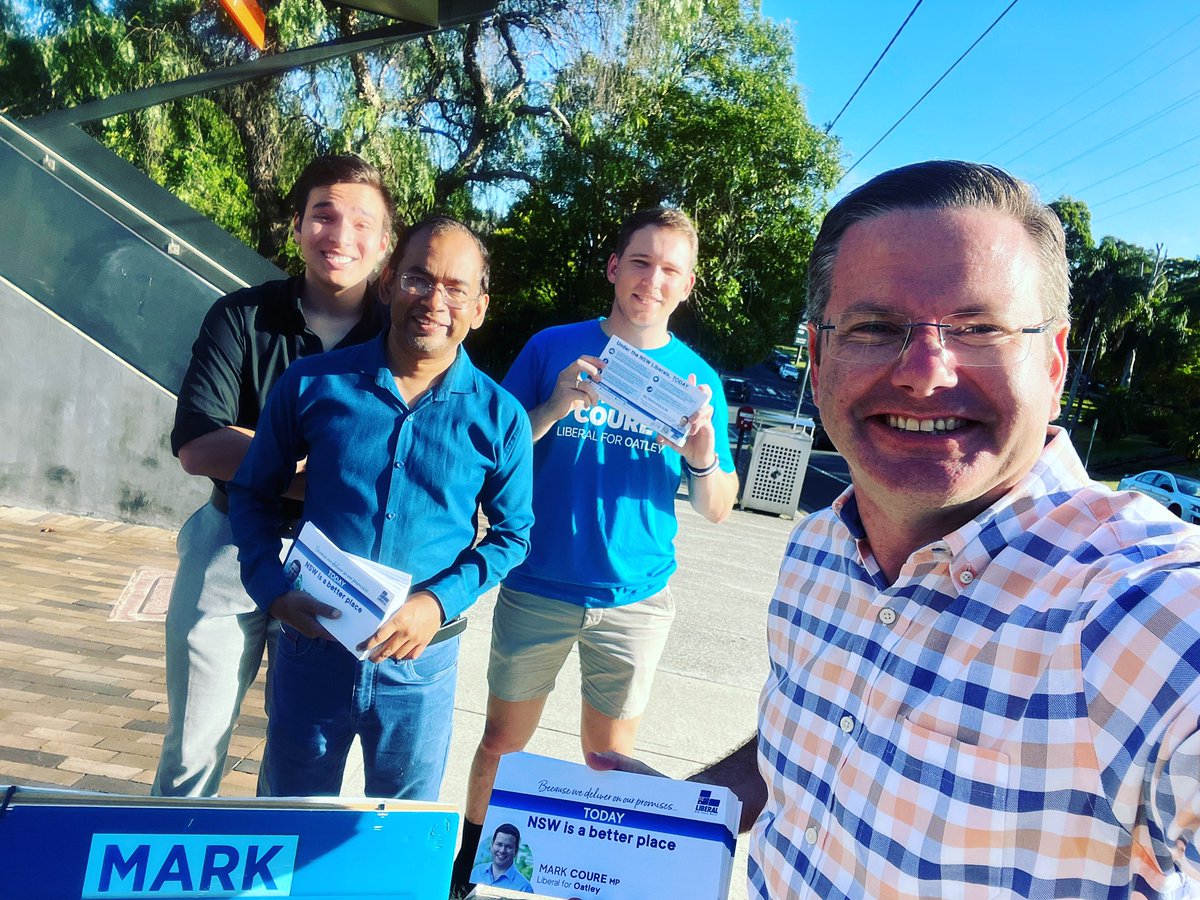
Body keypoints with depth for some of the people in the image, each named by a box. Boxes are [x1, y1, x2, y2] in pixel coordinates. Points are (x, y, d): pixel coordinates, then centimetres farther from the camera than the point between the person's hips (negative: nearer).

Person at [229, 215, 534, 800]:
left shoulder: (499, 417, -6)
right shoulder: (313, 384, -4)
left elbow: (513, 533, 1)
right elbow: (252, 493, 5)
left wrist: (440, 602, -14)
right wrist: (273, 593, -10)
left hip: (421, 661, 0)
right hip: (311, 647, 1)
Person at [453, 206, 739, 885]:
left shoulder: (697, 378, 0)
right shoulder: (554, 347, -2)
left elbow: (717, 509, 2)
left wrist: (703, 451, -19)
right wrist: (553, 408, -19)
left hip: (636, 599, 1)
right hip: (537, 591, 0)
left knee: (611, 756, 13)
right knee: (503, 741, 13)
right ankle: (469, 863, 38)